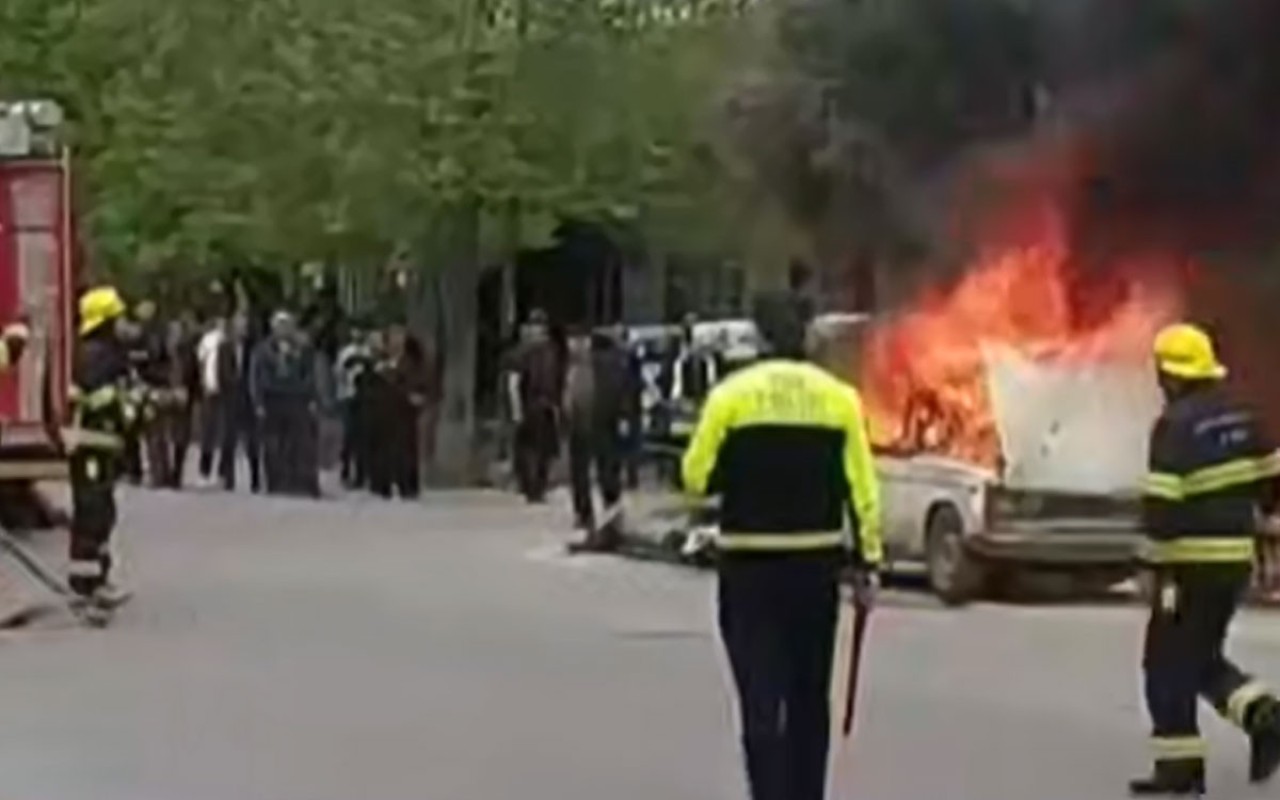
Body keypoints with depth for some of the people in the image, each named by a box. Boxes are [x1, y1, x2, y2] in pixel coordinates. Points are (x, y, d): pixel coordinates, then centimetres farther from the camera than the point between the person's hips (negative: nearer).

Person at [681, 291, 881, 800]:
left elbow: (698, 477, -5)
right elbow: (861, 487, -2)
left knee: (761, 701, -3)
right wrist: (868, 560, 4)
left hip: (750, 567, -3)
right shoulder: (838, 396, -1)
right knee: (809, 700, 16)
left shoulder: (732, 395, -7)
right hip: (817, 565, 3)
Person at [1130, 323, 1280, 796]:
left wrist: (1159, 566, -15)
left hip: (1193, 562, -8)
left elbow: (1164, 502, -19)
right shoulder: (1239, 419, 10)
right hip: (1237, 559, 8)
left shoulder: (1176, 425, -15)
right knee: (1203, 657, 19)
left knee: (1169, 662, 2)